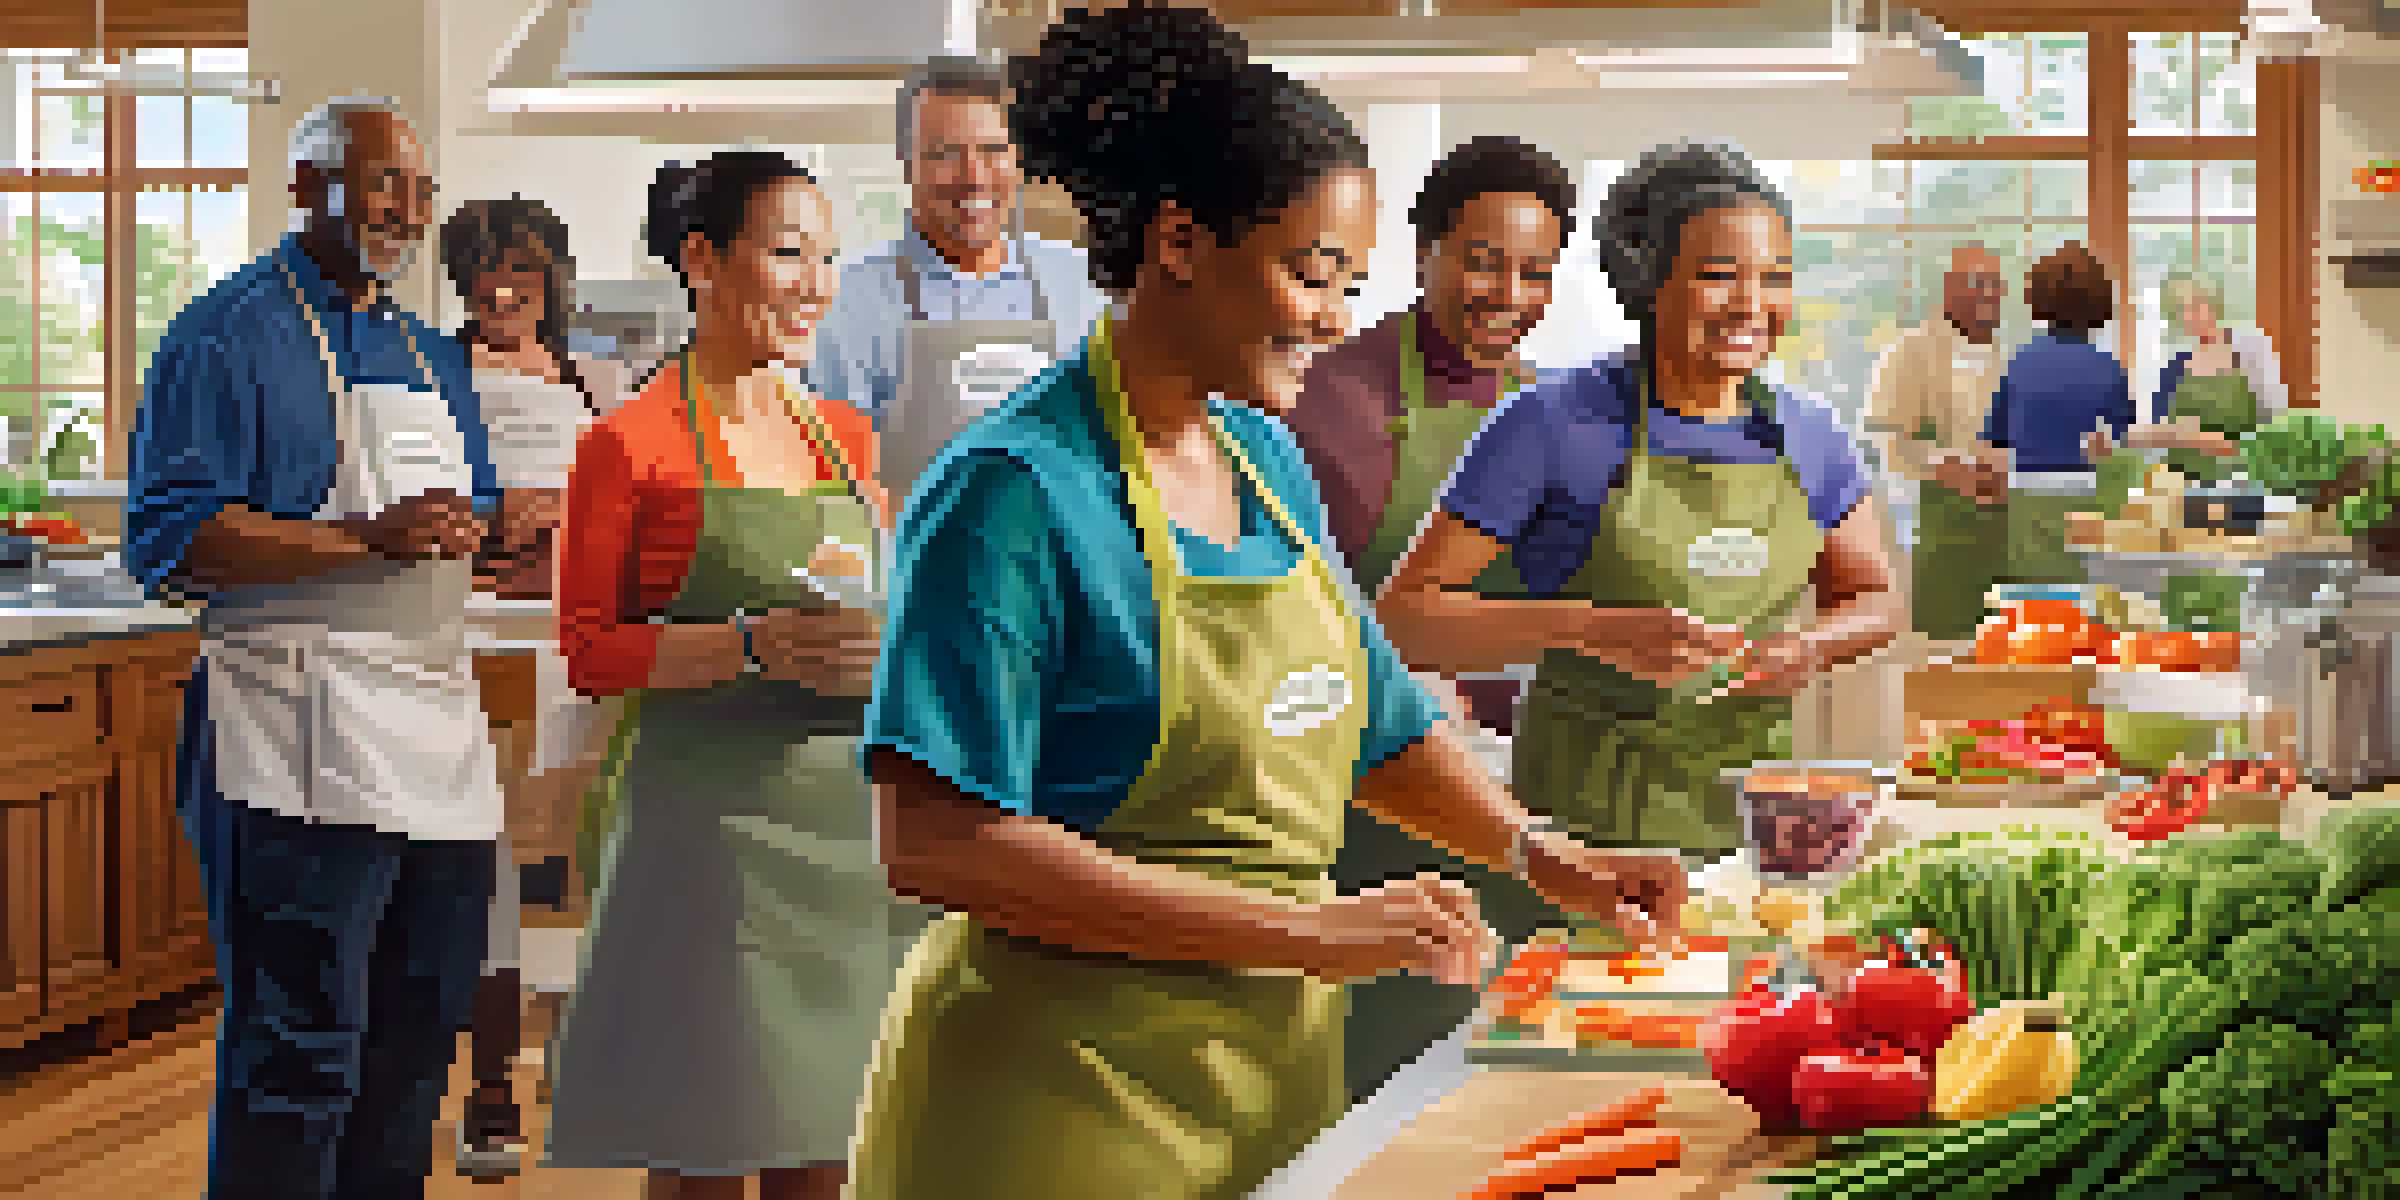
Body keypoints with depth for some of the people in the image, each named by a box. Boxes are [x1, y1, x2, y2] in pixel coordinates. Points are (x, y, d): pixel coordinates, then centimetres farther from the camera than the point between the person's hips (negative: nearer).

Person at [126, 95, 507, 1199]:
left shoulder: (434, 358, 21)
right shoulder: (230, 336, -3)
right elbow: (167, 537, -12)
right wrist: (367, 542, -20)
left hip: (438, 734, 8)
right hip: (305, 755, -8)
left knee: (415, 1046, 12)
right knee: (298, 1061, -7)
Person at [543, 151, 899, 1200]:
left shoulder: (844, 436, 13)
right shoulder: (633, 442, -5)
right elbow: (588, 652, -6)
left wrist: (885, 649, -2)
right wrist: (753, 644, -18)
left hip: (841, 813, 5)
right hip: (706, 821, -5)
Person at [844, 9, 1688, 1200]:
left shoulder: (1267, 459, 9)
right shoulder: (1015, 493, -17)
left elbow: (1377, 723, 22)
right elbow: (935, 842, -26)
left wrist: (1544, 859, 5)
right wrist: (1305, 932, -26)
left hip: (1274, 1059, 8)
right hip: (1071, 1090, -8)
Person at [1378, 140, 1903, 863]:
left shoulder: (1808, 438, 7)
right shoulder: (1558, 424, -8)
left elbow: (1875, 598, 21)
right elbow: (1406, 616, -10)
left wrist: (1810, 645, -3)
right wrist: (1592, 628, -23)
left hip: (1760, 811, 4)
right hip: (1590, 817, -4)